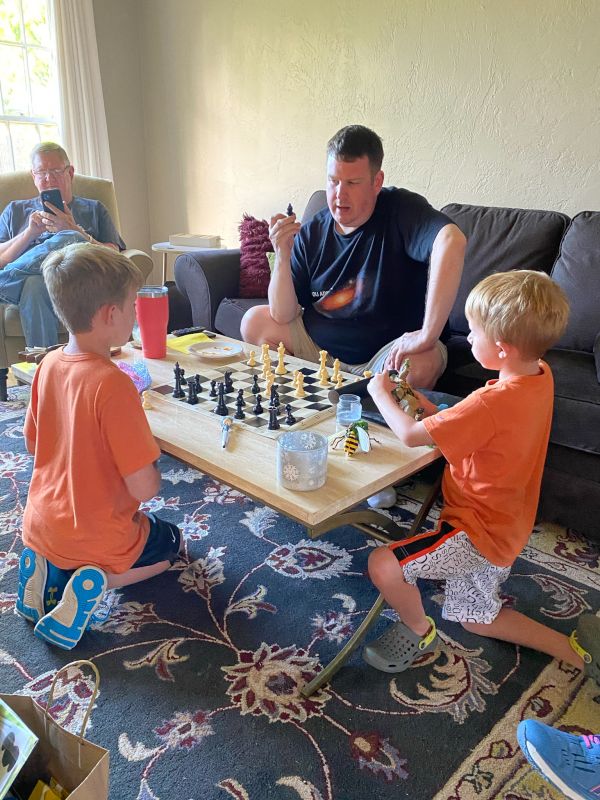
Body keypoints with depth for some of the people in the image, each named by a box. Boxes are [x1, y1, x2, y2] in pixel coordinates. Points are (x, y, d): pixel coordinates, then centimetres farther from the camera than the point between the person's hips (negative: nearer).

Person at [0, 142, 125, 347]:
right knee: (35, 284, -39)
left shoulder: (94, 209, 27)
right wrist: (30, 233, 0)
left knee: (68, 240, -34)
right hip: (32, 277, 1)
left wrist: (74, 231, -6)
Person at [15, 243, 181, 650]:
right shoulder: (113, 385, -30)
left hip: (39, 526, 6)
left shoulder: (49, 365, -7)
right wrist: (150, 451, -5)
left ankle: (49, 568, 10)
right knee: (172, 541, 25)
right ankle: (97, 580, 0)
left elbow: (34, 443, 8)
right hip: (98, 536, -6)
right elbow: (144, 488, -26)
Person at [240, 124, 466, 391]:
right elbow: (282, 316, -4)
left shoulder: (401, 210, -14)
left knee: (422, 362, -35)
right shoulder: (311, 234, -2)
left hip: (389, 348, -4)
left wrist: (427, 336, -41)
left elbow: (452, 240, -37)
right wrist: (282, 256, -20)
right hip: (320, 346, 5)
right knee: (255, 321, 0)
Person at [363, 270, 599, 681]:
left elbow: (412, 435, -26)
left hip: (478, 533, -10)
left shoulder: (494, 402, -33)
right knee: (476, 620, 24)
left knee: (384, 565, -16)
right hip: (505, 527, 10)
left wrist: (381, 392, -9)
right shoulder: (541, 375, -5)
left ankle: (419, 631, 12)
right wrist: (433, 409, -3)